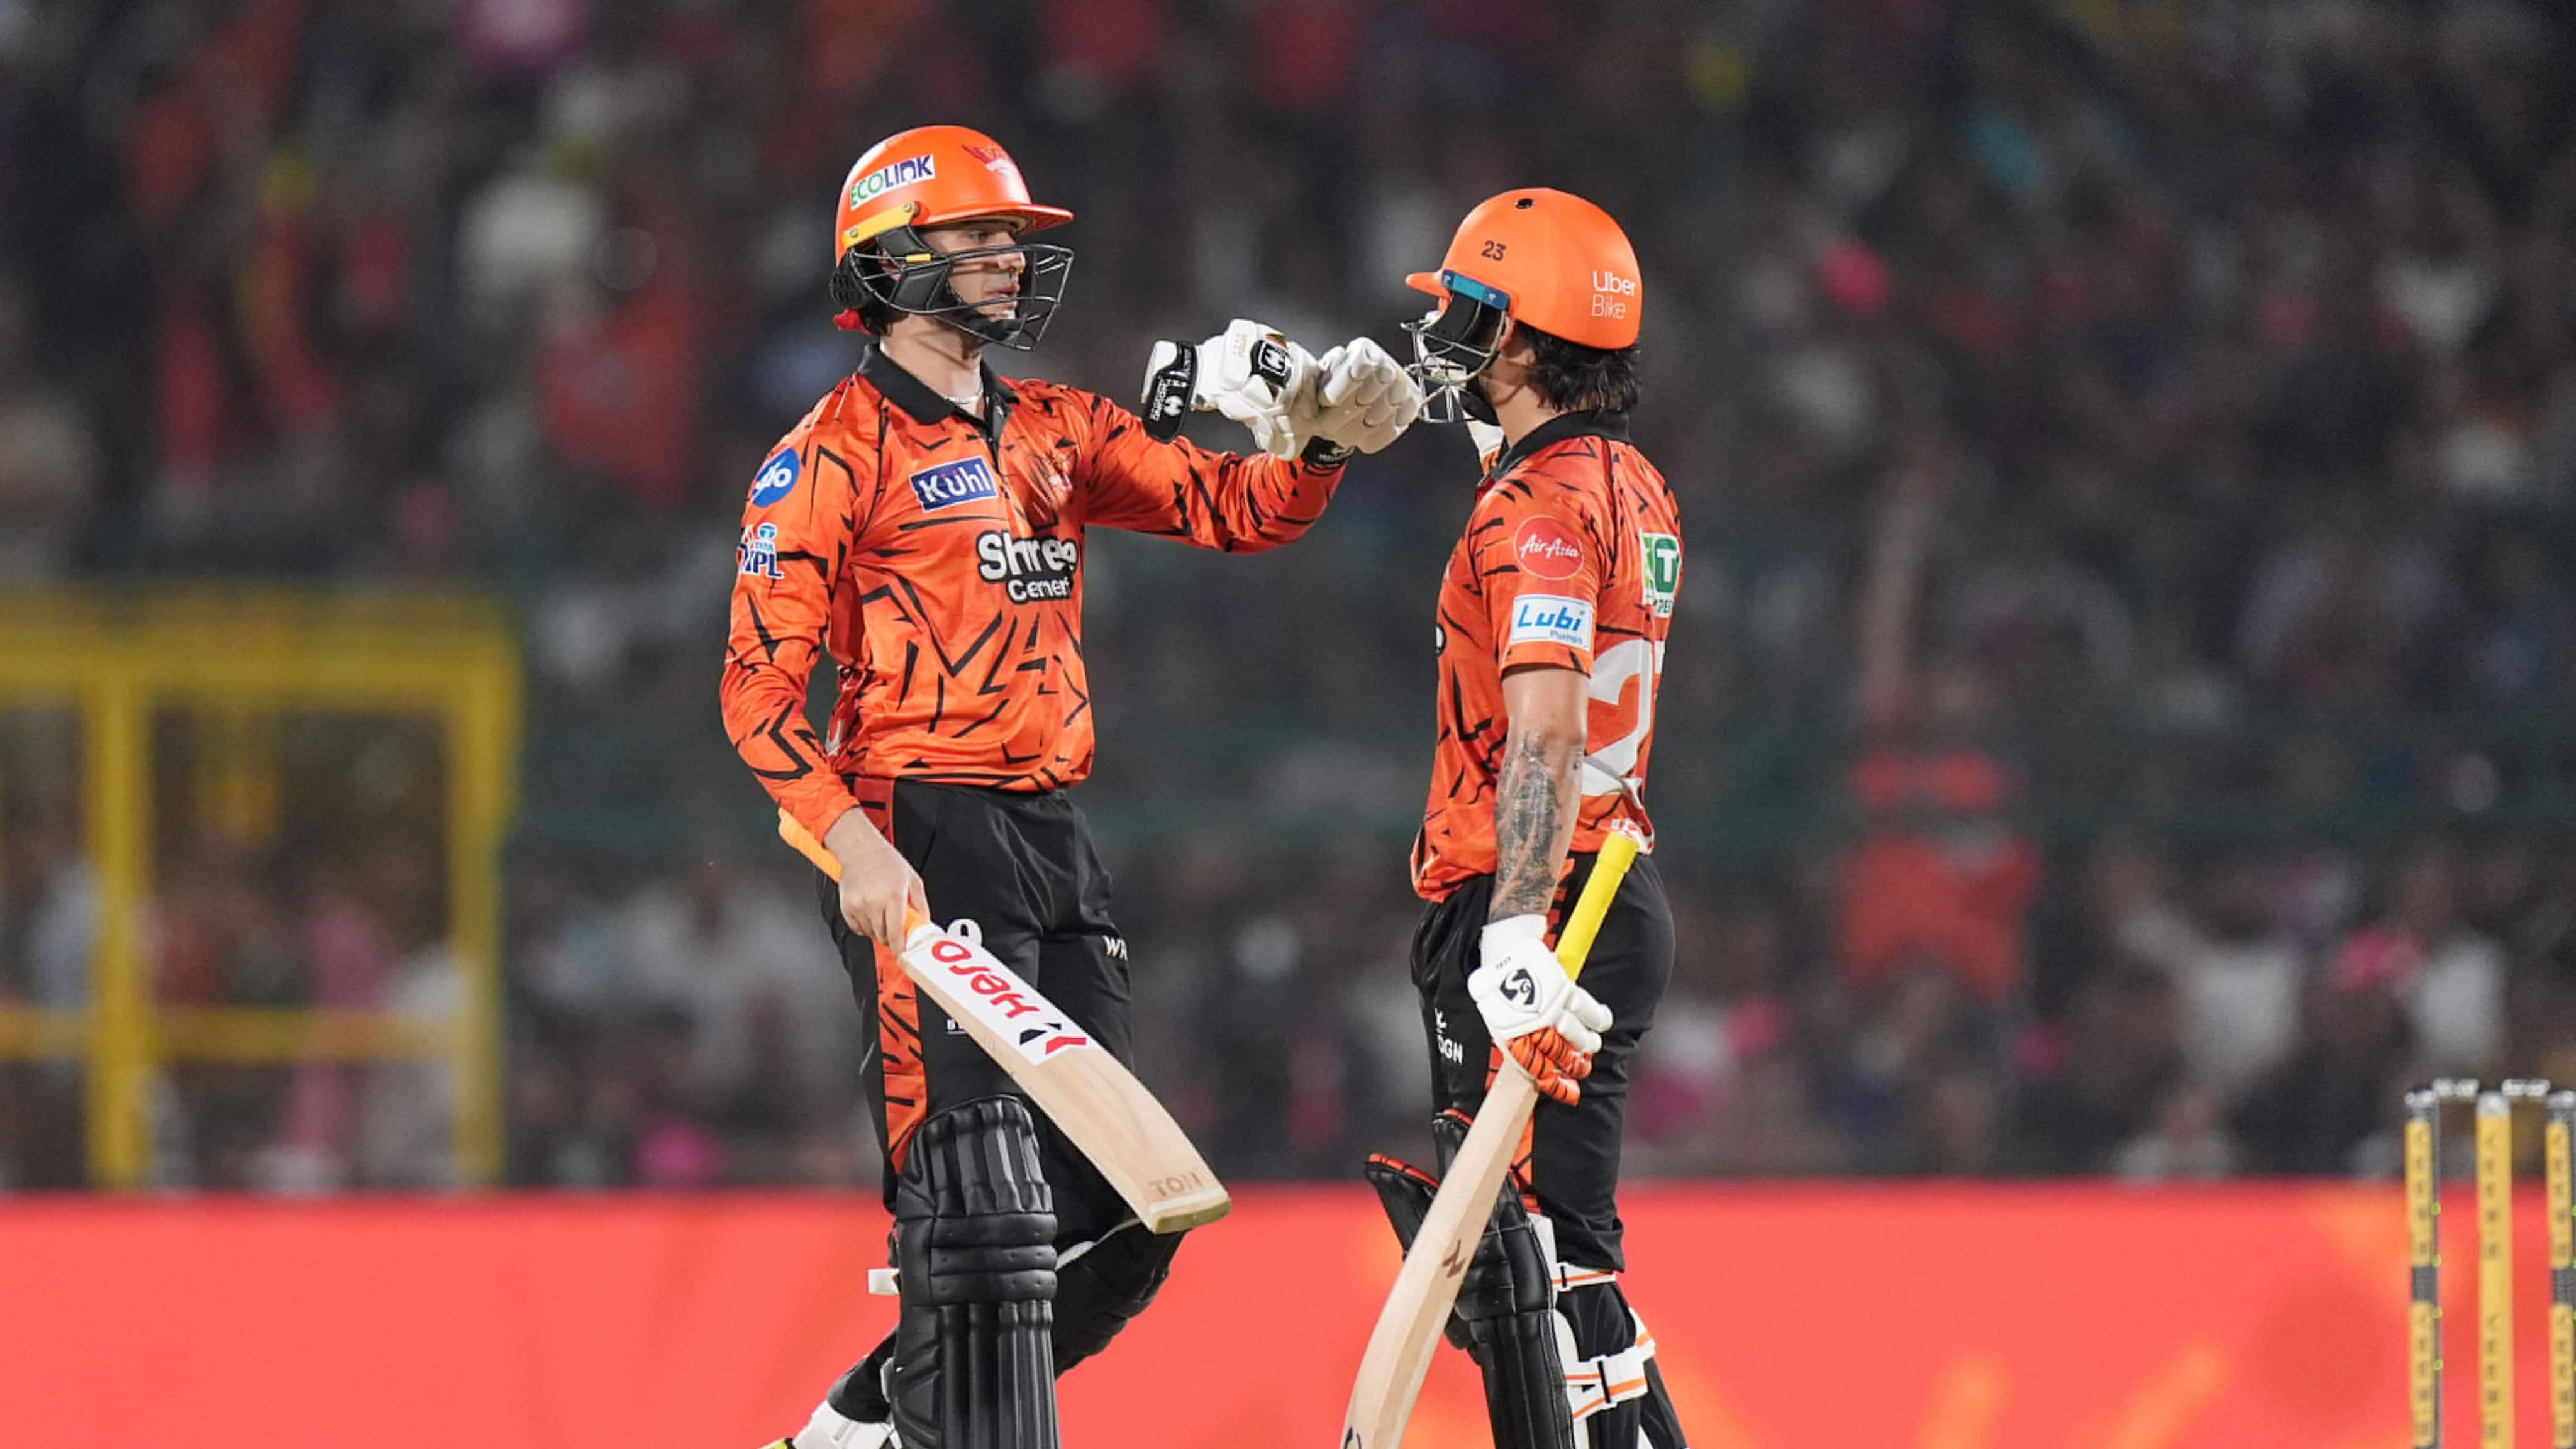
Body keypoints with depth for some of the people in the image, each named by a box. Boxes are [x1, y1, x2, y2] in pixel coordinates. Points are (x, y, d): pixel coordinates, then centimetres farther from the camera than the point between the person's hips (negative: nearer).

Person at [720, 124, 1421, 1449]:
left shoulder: (1056, 434, 17)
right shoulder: (833, 454, -4)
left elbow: (1234, 512, 13)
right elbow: (761, 682, -9)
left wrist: (1318, 445, -8)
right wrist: (852, 843, -20)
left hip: (1052, 841, 8)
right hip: (918, 842, -8)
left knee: (1116, 1216, 7)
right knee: (985, 1213, -14)